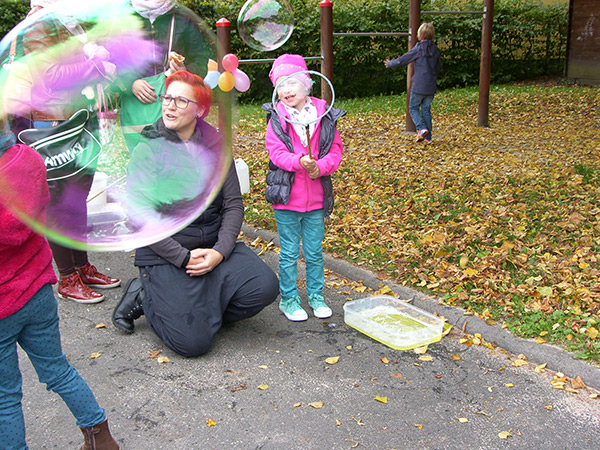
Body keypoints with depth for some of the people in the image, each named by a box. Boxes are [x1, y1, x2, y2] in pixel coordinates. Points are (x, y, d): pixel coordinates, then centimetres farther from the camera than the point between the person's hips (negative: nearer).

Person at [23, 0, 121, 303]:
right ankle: (67, 279, 8)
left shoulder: (75, 28, 15)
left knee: (78, 199, 13)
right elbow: (53, 76, -21)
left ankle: (82, 267, 24)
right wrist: (98, 66, -18)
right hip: (54, 127, -8)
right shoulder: (37, 29, -8)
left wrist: (96, 53, -2)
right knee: (60, 204, -1)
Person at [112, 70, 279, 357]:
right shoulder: (147, 151, -5)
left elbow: (233, 205, 4)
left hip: (214, 246, 4)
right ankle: (144, 296, 11)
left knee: (264, 287, -20)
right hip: (165, 255, -4)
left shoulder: (216, 146, 6)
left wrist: (220, 251, -11)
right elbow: (141, 218, -11)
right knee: (193, 341, -16)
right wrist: (184, 258, -17)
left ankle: (201, 308, 5)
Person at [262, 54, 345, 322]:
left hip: (316, 198, 2)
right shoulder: (277, 119, -4)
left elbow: (336, 149, 1)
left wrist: (320, 166, -18)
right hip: (286, 198, -2)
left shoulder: (324, 115, 1)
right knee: (289, 253, 8)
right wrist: (299, 162, -30)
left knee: (315, 252, 14)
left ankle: (315, 295, 31)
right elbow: (276, 152, -12)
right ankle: (289, 299, 23)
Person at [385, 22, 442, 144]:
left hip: (419, 86, -5)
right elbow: (439, 67, 16)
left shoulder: (418, 49, -11)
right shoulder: (435, 49, 4)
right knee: (426, 109, 13)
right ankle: (428, 137, 12)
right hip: (431, 87, 5)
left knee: (413, 107, 9)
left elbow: (402, 60, -4)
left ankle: (422, 128, -11)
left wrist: (390, 63, 12)